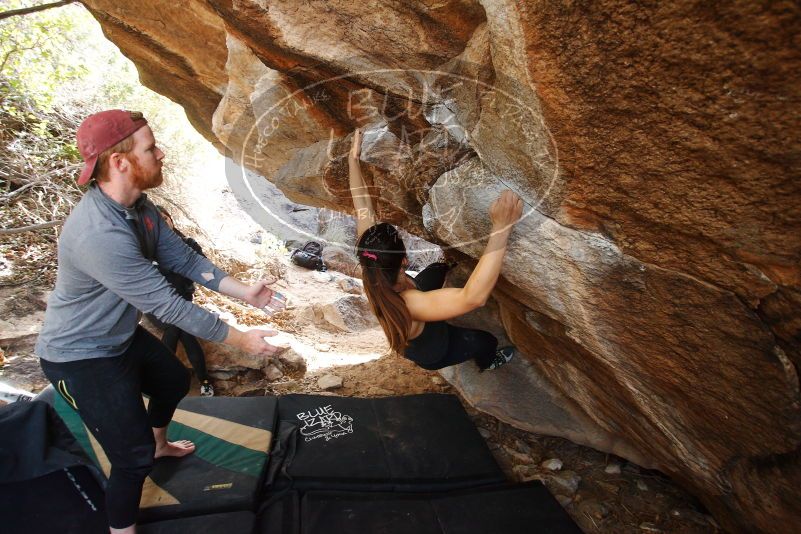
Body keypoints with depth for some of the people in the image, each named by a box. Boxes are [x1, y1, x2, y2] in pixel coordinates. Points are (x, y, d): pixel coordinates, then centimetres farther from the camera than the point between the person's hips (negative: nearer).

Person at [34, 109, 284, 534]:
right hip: (81, 356, -9)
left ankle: (158, 444, 58)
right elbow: (167, 305, -34)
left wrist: (243, 292, -10)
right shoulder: (100, 234, -38)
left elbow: (182, 258, -2)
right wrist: (239, 339, -26)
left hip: (122, 335, 10)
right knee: (133, 456, -6)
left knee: (175, 380, 29)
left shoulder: (138, 205, -8)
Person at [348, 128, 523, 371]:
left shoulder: (371, 273, -33)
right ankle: (487, 362, 53)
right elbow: (473, 296, -67)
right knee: (485, 341, 16)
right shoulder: (409, 304, -51)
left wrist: (354, 158, -21)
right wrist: (501, 229, -70)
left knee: (439, 269, 19)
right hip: (429, 351, -5)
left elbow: (363, 209, -24)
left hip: (404, 332, 6)